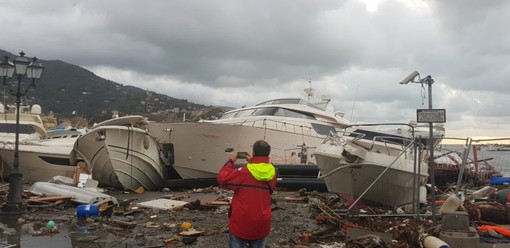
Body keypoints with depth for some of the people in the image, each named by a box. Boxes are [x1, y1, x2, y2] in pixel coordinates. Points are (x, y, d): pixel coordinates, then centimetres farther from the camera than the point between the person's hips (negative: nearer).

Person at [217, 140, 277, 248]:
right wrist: (252, 162, 15)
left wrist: (231, 161, 2)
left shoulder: (244, 172, -16)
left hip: (241, 225, -4)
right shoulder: (272, 173, -3)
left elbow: (222, 179, -9)